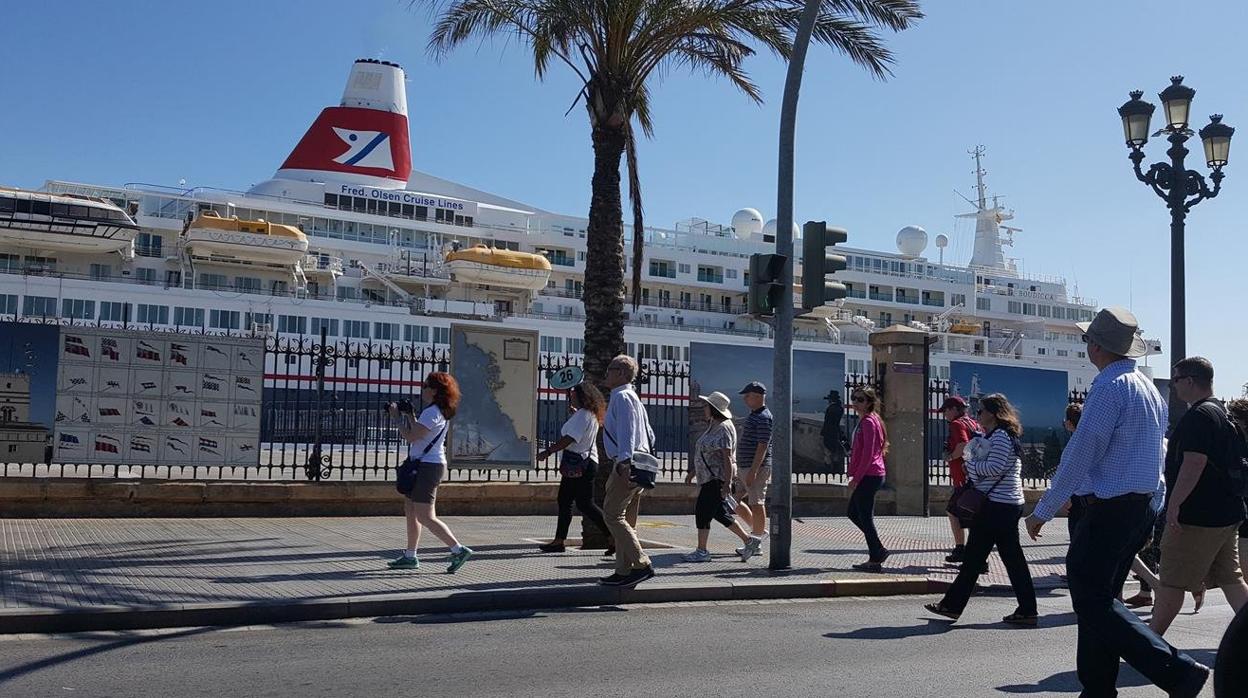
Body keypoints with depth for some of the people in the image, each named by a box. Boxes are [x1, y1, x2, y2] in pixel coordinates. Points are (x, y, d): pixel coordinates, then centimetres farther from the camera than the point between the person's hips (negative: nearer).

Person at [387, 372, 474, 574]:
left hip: (428, 466, -11)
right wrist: (408, 416, 9)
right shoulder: (435, 411, 15)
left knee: (425, 517, -10)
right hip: (423, 465, 11)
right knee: (410, 510, 15)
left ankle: (459, 550, -10)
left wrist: (398, 417, -8)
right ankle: (410, 557, 21)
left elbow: (410, 437, -21)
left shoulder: (432, 413, -17)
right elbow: (416, 434, 17)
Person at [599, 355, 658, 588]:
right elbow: (649, 435, 24)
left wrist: (625, 463, -27)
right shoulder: (633, 398, 22)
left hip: (626, 463, -10)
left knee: (612, 514, -9)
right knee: (621, 516, 12)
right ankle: (623, 572, 15)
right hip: (639, 461, 10)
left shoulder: (621, 397, -9)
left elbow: (627, 432, -20)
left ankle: (642, 565, -12)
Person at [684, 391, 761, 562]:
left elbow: (727, 457, -22)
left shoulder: (724, 428, -16)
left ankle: (702, 551, 2)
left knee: (703, 511, -6)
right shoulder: (713, 426, 15)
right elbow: (703, 453, 22)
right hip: (709, 477, 10)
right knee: (719, 513, 13)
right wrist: (692, 472, 23)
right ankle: (749, 541, 20)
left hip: (717, 478, -10)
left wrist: (728, 482, -25)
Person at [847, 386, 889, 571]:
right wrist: (856, 477, 21)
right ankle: (878, 551, 20)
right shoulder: (866, 420, 17)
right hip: (872, 475, 10)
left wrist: (855, 478, -19)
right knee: (853, 513, 17)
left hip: (868, 476, -10)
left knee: (865, 517, -4)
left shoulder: (868, 422, -14)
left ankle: (875, 560, 2)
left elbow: (868, 454, -20)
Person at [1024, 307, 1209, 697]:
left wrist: (1043, 511, -13)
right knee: (1102, 598, 15)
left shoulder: (1109, 388, -17)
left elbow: (1080, 454, -19)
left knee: (1092, 602, -8)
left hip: (1110, 508, -10)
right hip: (1145, 504, 10)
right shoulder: (1149, 387, 14)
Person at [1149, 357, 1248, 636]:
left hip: (1197, 517, -10)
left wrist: (1174, 504, -24)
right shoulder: (1222, 413, 17)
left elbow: (1194, 463, -25)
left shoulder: (1199, 416, -16)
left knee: (1171, 582, -1)